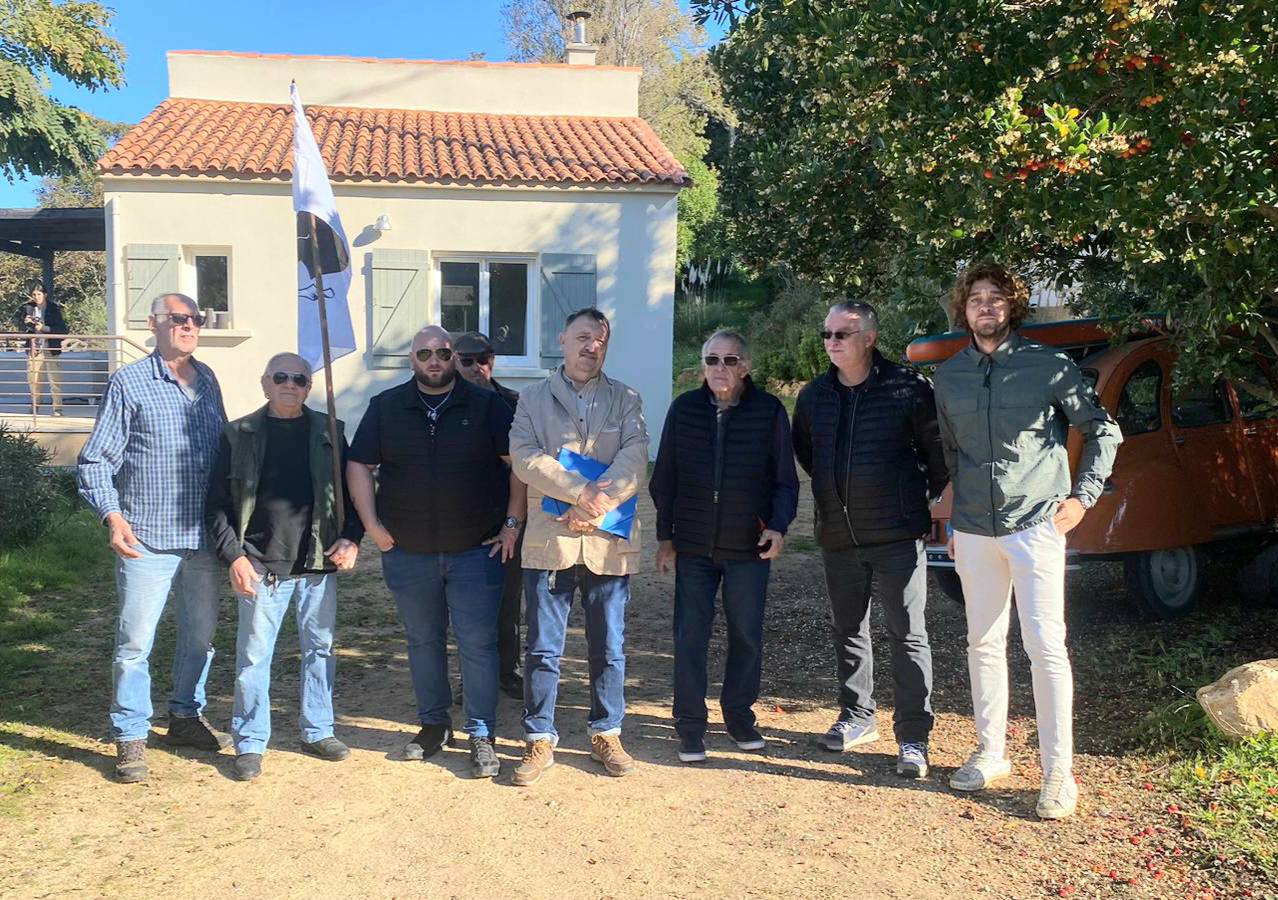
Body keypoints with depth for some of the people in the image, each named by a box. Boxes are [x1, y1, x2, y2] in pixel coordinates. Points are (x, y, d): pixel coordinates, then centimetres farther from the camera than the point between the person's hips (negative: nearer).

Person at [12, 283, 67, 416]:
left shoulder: (54, 309, -6)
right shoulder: (28, 307, 4)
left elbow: (63, 329, -9)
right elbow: (15, 319, 11)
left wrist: (44, 328, -19)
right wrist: (24, 321, -11)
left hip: (51, 349, -4)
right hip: (34, 349, 4)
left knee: (54, 380, -5)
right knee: (32, 379, 9)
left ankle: (57, 408, 1)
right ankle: (35, 405, 24)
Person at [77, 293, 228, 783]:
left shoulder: (207, 380, 10)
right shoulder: (129, 382, -4)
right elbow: (95, 459, -6)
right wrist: (113, 516, -19)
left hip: (205, 536, 5)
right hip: (148, 537, -5)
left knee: (201, 633, 14)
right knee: (135, 641, 0)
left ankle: (186, 716, 32)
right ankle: (130, 738, 13)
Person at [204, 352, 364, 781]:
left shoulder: (329, 432, 7)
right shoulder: (239, 435, 2)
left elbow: (352, 489, 10)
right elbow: (218, 504, 0)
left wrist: (351, 538, -3)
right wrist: (234, 556, -8)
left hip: (319, 566, 2)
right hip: (261, 568, -2)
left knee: (320, 649, 12)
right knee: (253, 657, 4)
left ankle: (318, 730, 27)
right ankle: (250, 743, 17)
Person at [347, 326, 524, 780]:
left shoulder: (487, 406, 0)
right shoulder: (386, 407, 5)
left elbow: (519, 464, -2)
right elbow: (359, 466, 8)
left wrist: (512, 523, -7)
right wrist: (372, 525, 0)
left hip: (476, 550, -2)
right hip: (408, 551, 3)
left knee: (478, 642, -2)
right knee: (423, 640, 13)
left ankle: (482, 736, 8)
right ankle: (433, 724, 28)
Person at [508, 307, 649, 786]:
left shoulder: (626, 400, 9)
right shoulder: (533, 399, 7)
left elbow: (634, 458, -5)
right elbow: (525, 457, -7)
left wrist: (598, 506, -18)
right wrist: (580, 491, -18)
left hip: (609, 542, 1)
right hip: (549, 540, -1)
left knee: (609, 647, 10)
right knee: (542, 649, 4)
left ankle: (606, 734, 26)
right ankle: (540, 740, 18)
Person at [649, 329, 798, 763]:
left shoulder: (769, 411, -3)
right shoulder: (684, 409, 2)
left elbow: (785, 480, 2)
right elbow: (664, 478, 7)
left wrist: (779, 527, -13)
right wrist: (665, 537, 6)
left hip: (750, 547, -1)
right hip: (693, 547, 1)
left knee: (746, 635, 10)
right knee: (690, 637, 3)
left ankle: (740, 716, 27)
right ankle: (690, 725, 15)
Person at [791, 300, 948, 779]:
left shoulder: (908, 388, -9)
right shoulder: (814, 395, 7)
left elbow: (937, 450, -1)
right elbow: (805, 453, 22)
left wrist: (937, 497, 5)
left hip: (897, 535, -5)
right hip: (838, 537, 5)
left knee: (907, 634, -1)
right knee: (848, 629, 16)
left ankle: (913, 737, 6)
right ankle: (857, 717, 32)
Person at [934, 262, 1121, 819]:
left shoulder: (1048, 366, -3)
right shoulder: (949, 376, 8)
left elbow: (1103, 431, 6)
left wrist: (1083, 496, -1)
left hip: (1035, 527, -4)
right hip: (974, 532, 4)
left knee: (1045, 646, -4)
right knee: (984, 643, 11)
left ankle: (1058, 772, 5)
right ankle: (991, 752, 25)